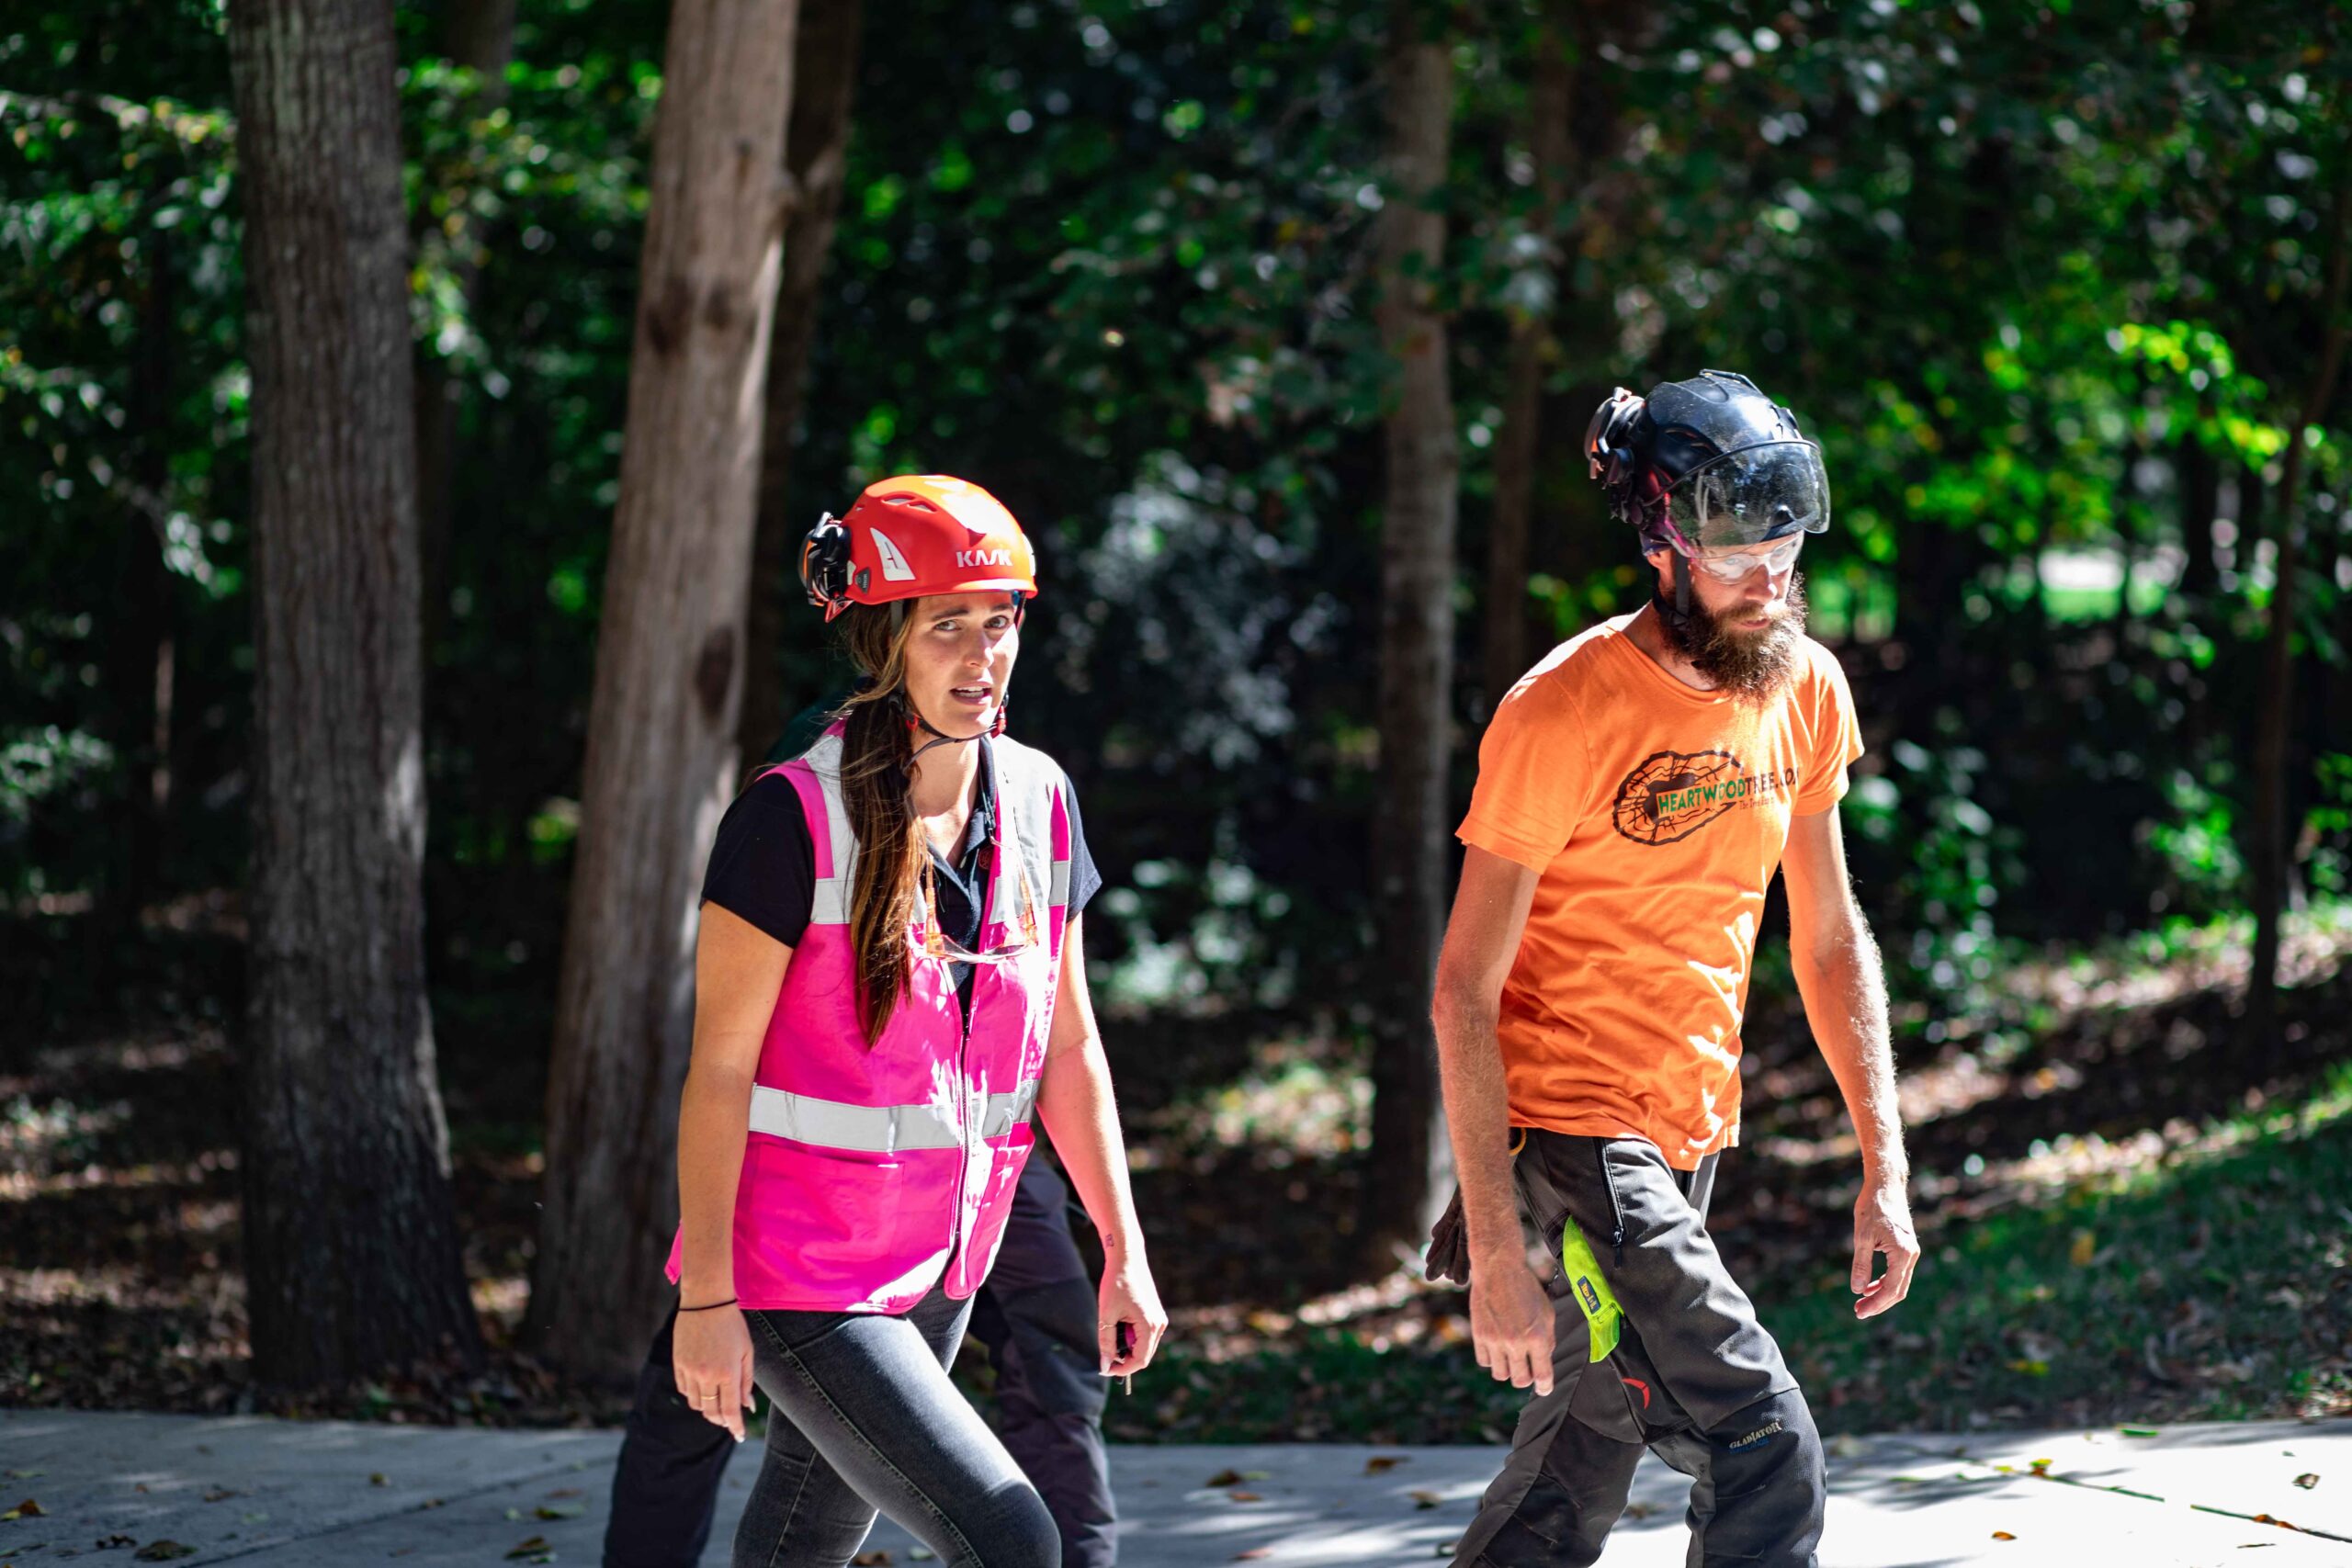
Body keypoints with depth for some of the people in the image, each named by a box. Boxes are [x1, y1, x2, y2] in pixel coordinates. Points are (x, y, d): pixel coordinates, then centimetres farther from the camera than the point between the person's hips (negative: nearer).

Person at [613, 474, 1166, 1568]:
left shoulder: (1038, 801, 3)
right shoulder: (800, 817, -16)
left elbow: (1068, 1047, 11)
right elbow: (719, 1067, -13)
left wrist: (1123, 1250, 8)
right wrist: (707, 1295, -16)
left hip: (940, 1271, 7)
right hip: (797, 1272, -7)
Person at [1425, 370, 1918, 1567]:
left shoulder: (1807, 689, 3)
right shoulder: (1561, 715, -17)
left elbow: (1828, 938, 13)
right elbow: (1465, 991, -15)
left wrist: (1884, 1168, 6)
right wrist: (1497, 1251, -20)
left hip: (1688, 1138, 7)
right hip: (1567, 1133, -7)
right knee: (1765, 1458, -17)